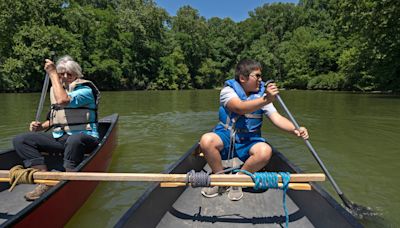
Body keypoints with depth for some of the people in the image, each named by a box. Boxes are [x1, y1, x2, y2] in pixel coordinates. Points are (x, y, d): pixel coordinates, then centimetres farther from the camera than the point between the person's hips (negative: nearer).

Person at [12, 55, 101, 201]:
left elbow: (63, 100, -27)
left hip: (83, 136, -7)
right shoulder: (55, 89, 17)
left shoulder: (85, 90, -6)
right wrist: (41, 127, 5)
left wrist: (52, 73, -16)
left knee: (74, 140, -42)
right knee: (20, 140, -5)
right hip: (59, 138, 7)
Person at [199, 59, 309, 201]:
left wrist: (295, 130, -24)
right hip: (226, 136, -2)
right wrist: (265, 100, -43)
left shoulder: (262, 94, 4)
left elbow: (276, 117, -6)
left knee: (265, 151, -31)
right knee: (206, 140, -32)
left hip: (249, 140, 2)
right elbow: (240, 108, -28)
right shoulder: (228, 90, -7)